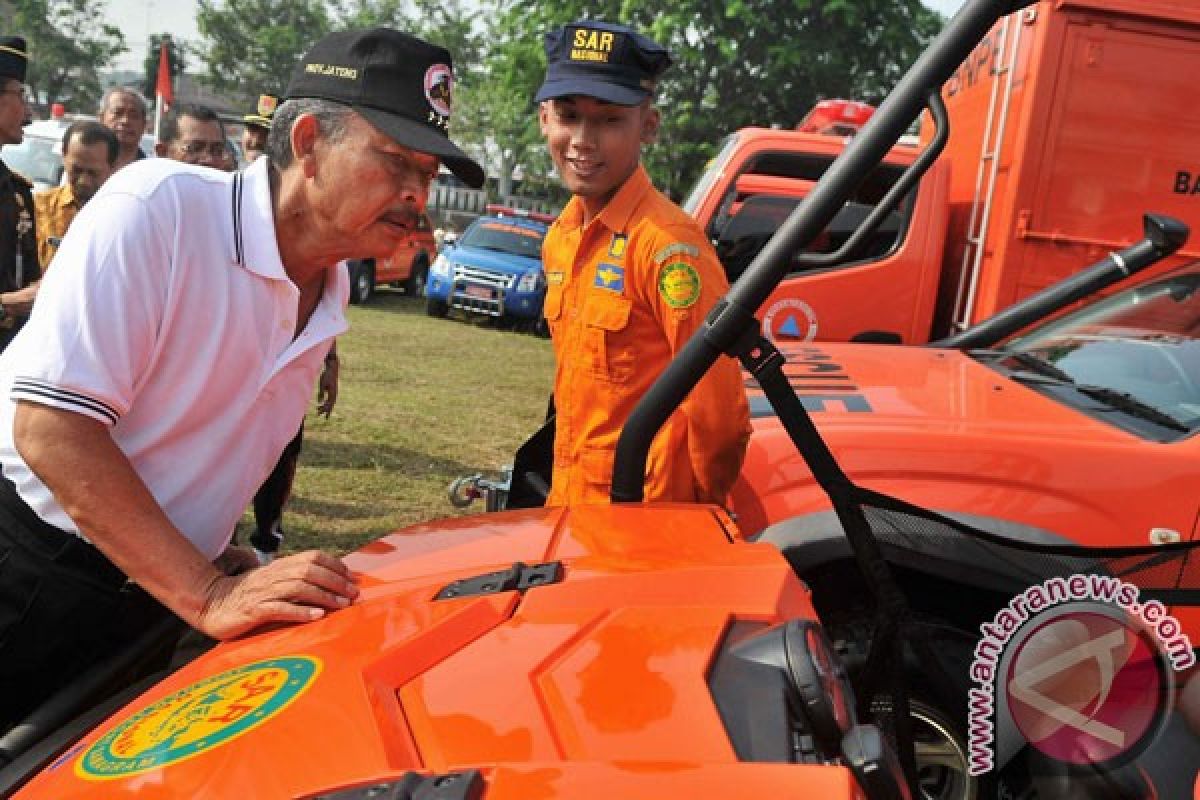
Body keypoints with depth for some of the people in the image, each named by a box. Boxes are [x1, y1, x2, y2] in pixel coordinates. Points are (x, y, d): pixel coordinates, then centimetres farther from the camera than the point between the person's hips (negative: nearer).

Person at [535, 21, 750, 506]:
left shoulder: (665, 242, -20)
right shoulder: (560, 237, 5)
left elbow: (717, 403, -19)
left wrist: (701, 505, -7)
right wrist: (565, 488, 13)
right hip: (567, 494, 7)